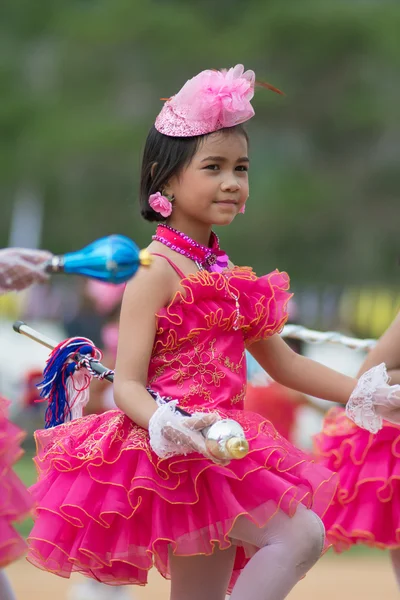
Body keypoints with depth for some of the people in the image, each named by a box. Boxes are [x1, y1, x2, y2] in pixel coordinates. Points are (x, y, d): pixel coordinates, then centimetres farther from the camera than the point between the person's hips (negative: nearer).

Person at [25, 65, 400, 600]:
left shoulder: (229, 274, 16)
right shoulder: (158, 271, -10)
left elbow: (283, 362, 26)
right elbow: (127, 384, -16)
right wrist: (168, 425, -36)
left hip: (218, 452, 9)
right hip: (175, 456, -9)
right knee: (301, 533, -21)